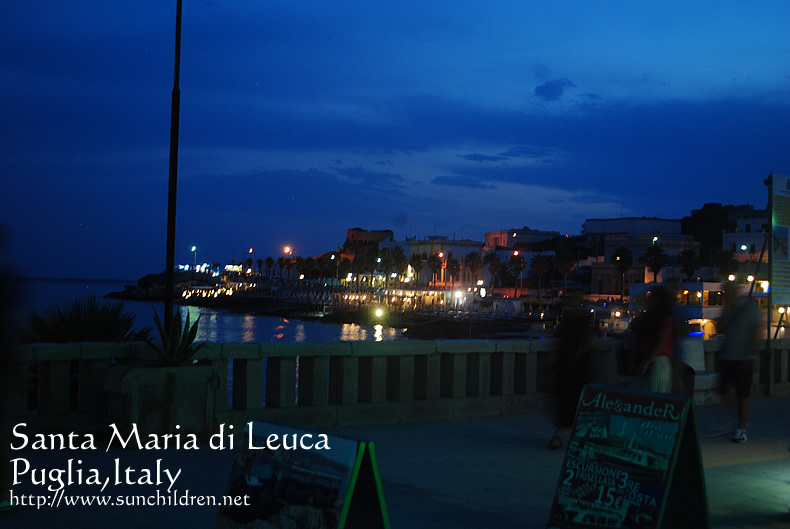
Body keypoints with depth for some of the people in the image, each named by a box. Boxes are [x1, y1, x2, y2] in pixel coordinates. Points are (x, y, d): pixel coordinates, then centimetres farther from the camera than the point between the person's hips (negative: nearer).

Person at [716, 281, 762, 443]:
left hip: (743, 359, -6)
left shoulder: (751, 307, -5)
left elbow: (757, 333, -9)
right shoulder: (729, 309, 13)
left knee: (742, 395, -1)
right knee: (724, 393, 5)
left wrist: (749, 354, -15)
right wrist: (726, 313, -4)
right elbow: (719, 329, 9)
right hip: (726, 357, 6)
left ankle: (741, 429, 6)